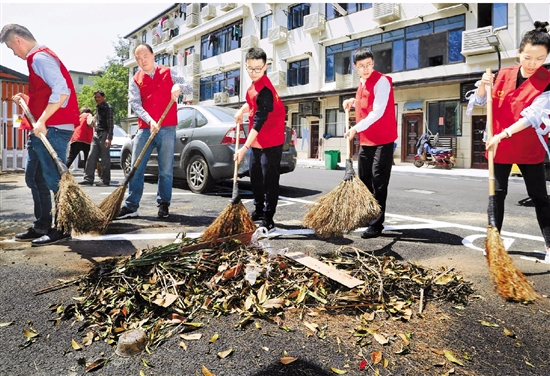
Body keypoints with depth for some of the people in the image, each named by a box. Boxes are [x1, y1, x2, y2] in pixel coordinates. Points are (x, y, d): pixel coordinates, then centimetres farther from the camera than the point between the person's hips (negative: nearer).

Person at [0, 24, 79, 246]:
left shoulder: (40, 57, -9)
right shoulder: (38, 58, 23)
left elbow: (62, 91, -23)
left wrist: (42, 121, -24)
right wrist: (27, 100, 17)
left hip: (52, 129, -11)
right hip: (42, 130, 11)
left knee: (53, 179, -7)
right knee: (34, 178, 13)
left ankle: (62, 229, 2)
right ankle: (41, 226, 21)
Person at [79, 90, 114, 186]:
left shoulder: (108, 108, -7)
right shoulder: (98, 108, 18)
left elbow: (110, 124, -13)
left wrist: (109, 138, -20)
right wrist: (95, 134, 17)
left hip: (104, 135, -8)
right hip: (96, 134, 8)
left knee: (105, 158, -3)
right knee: (91, 157, 3)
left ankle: (105, 180, 3)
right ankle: (88, 178, 6)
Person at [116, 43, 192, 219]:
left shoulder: (169, 72, 8)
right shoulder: (135, 80, 11)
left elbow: (189, 88, 3)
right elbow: (135, 104, -1)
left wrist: (179, 86, -21)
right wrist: (150, 120, -18)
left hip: (167, 129, -2)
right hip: (144, 129, 2)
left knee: (166, 170, 2)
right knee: (136, 168, 0)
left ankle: (163, 204, 13)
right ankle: (131, 206, 6)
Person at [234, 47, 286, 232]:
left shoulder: (264, 90, -25)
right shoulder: (255, 85, 5)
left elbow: (259, 122, -30)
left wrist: (245, 147, -34)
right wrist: (242, 110, 6)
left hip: (271, 142, -10)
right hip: (258, 141, 10)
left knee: (269, 179, -7)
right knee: (255, 176, 16)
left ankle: (268, 218, 1)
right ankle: (259, 209, 32)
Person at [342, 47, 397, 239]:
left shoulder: (381, 81, -12)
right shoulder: (362, 83, 14)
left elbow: (378, 112, -21)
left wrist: (356, 128, -24)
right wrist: (353, 102, 12)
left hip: (382, 140, -8)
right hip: (365, 140, 9)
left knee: (378, 182, -7)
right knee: (364, 180, 13)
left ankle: (376, 225, -2)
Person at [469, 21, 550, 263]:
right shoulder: (503, 75, -1)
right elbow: (479, 101, 3)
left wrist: (502, 134, -33)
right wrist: (483, 84, -18)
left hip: (530, 148, -2)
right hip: (500, 146, 2)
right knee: (497, 193, 8)